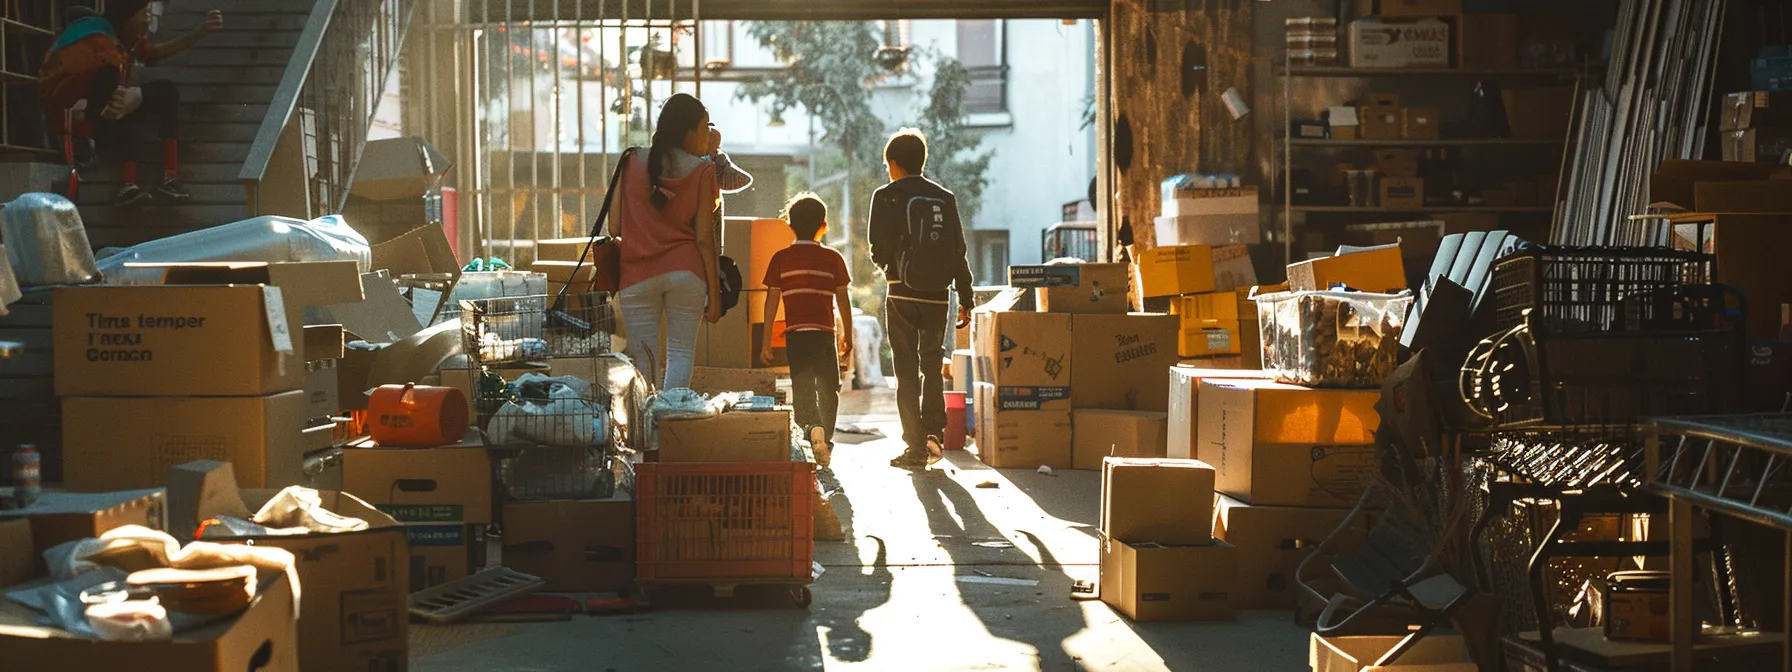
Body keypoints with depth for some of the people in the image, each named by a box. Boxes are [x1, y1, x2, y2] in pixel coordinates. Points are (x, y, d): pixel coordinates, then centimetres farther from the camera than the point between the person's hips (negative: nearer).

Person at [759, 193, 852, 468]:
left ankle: (812, 426, -27)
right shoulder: (833, 258, 3)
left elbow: (771, 300, 2)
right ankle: (825, 444, 10)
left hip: (795, 332, 0)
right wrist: (847, 335, 14)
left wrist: (766, 341, 6)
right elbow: (843, 300, 4)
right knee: (828, 388, 13)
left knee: (802, 388, 1)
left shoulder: (781, 259, 3)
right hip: (825, 332, 0)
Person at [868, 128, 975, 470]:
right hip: (936, 295, 3)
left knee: (907, 373, 4)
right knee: (932, 367, 17)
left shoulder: (887, 196, -3)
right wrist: (966, 299, 11)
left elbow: (880, 252, -10)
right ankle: (934, 432, 0)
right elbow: (959, 252, 6)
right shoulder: (945, 198, 7)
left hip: (902, 296, -3)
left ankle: (916, 448, 2)